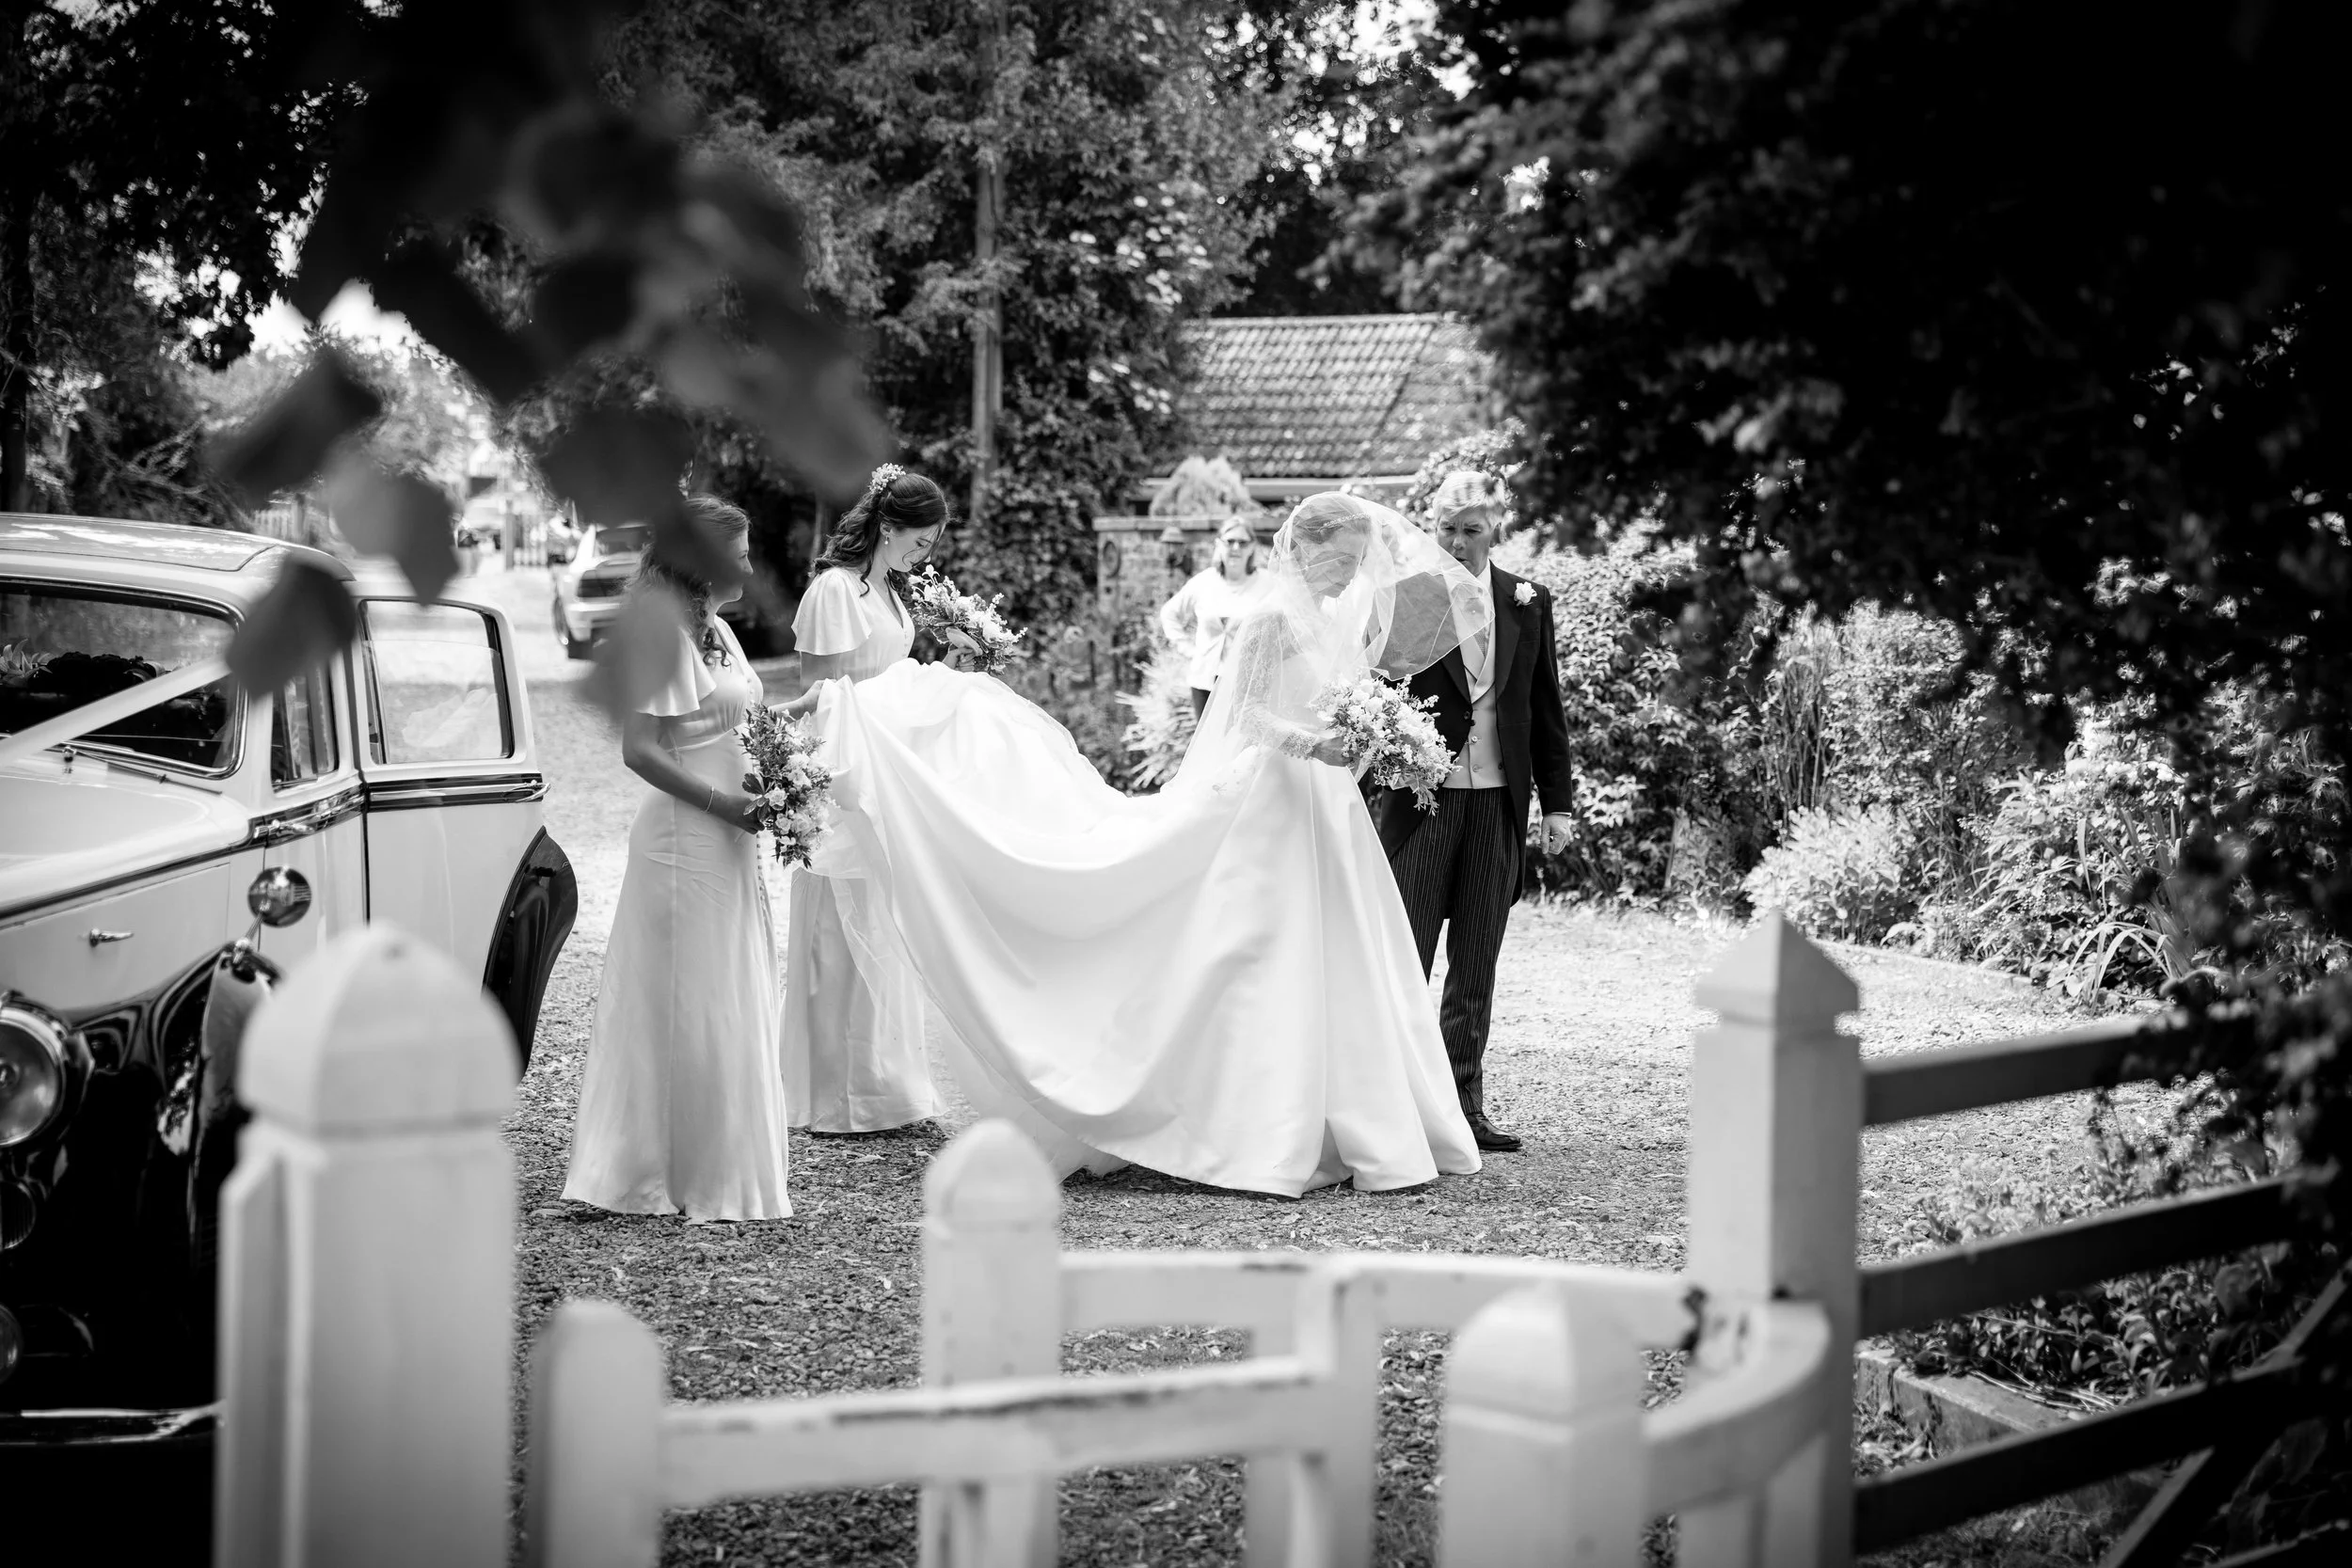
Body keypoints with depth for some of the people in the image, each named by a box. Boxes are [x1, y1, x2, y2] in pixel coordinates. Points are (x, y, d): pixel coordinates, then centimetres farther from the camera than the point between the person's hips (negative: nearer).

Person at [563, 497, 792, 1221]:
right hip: (684, 840, -9)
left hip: (730, 841, 9)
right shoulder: (663, 639, -14)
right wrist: (723, 803, -19)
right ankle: (692, 1179, 6)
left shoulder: (717, 632, 12)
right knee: (685, 1010, -2)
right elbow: (638, 749, -20)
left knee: (732, 1009, 13)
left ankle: (722, 1173, 21)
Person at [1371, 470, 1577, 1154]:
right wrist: (1379, 784, -13)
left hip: (1498, 803, 4)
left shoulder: (1528, 603, 9)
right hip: (1419, 800, -3)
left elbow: (1546, 708, 12)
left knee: (1476, 967, 8)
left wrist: (1557, 801, 10)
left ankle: (1464, 1105, 15)